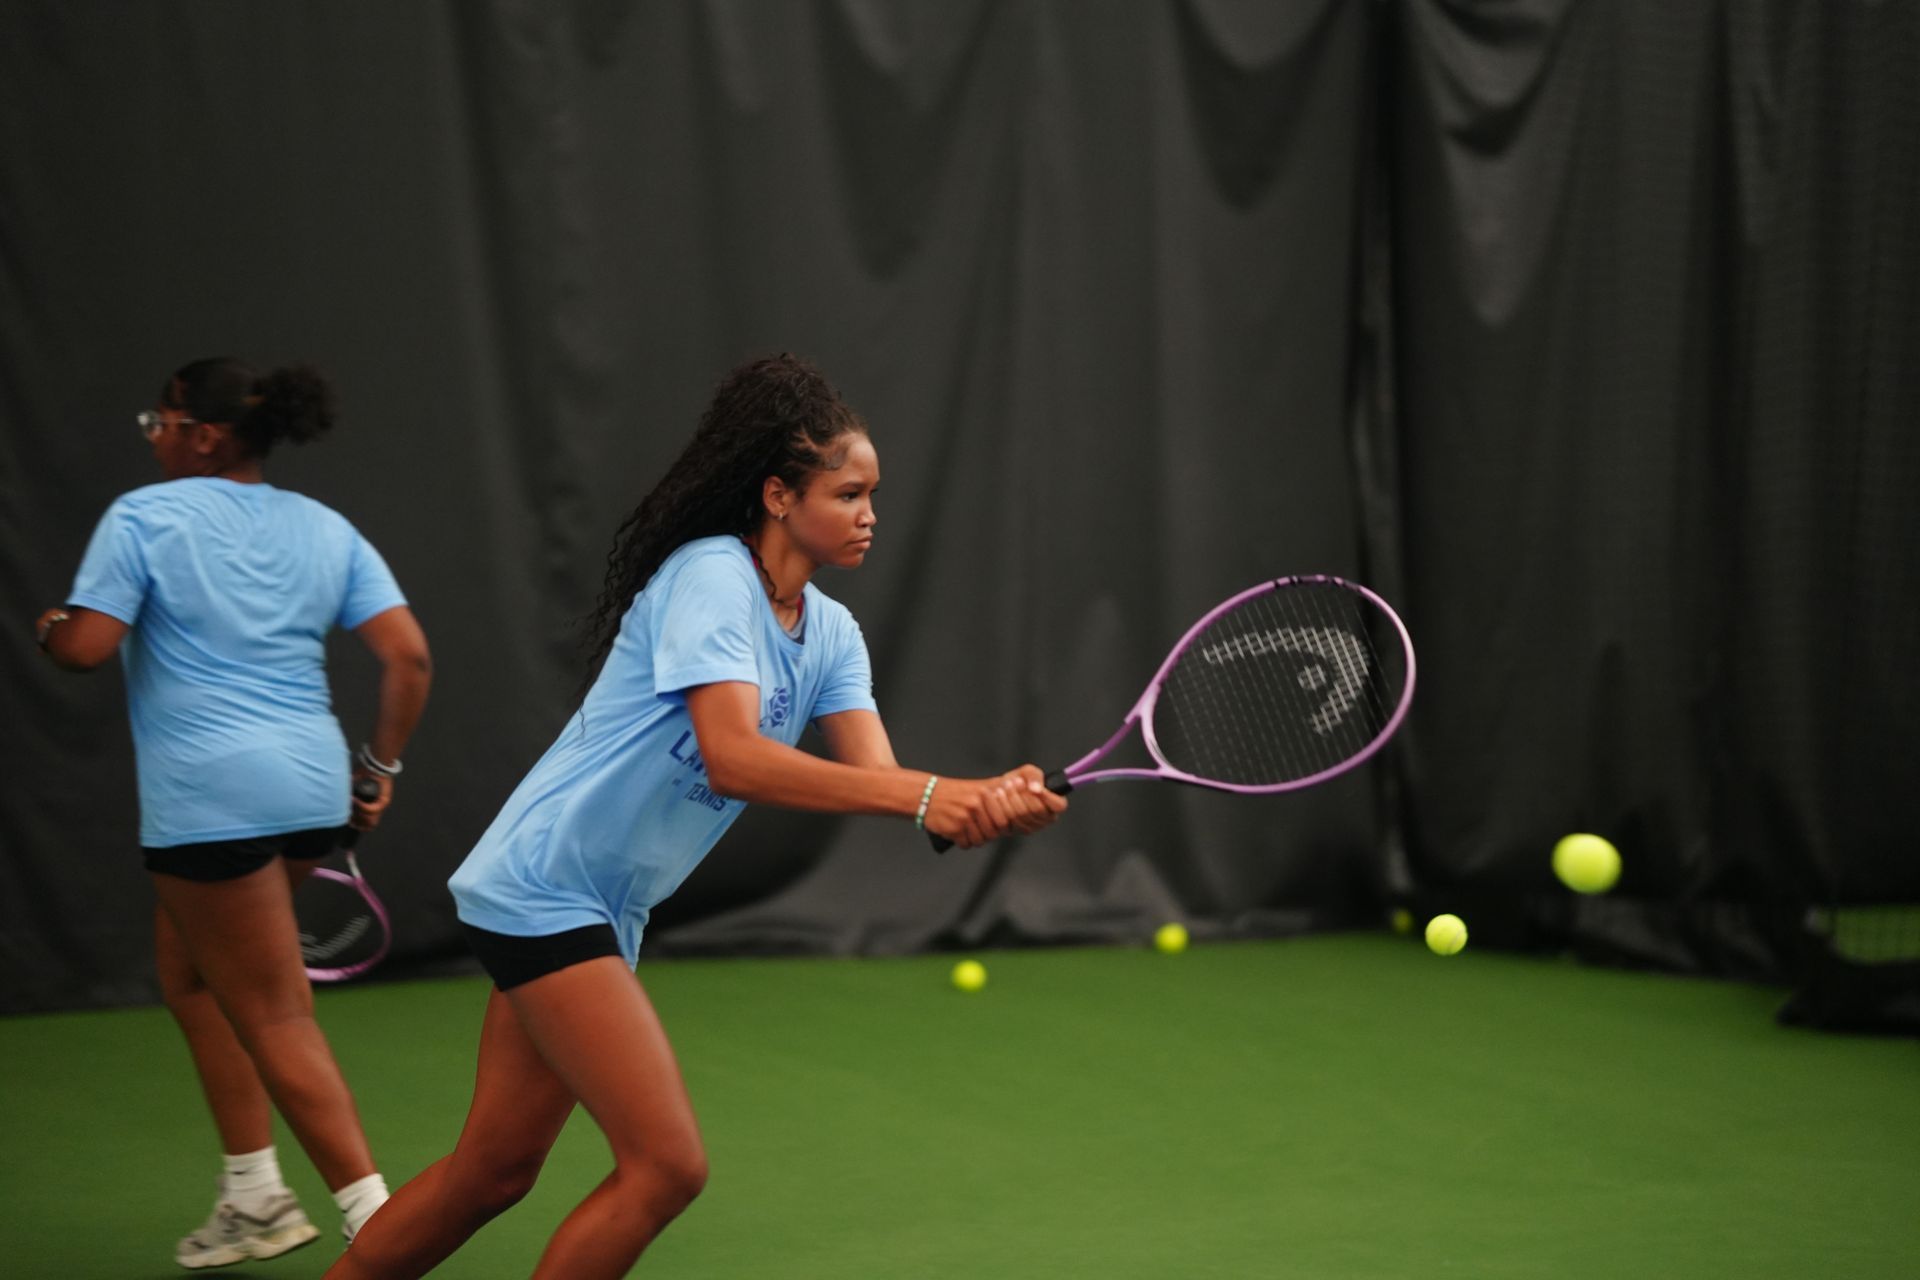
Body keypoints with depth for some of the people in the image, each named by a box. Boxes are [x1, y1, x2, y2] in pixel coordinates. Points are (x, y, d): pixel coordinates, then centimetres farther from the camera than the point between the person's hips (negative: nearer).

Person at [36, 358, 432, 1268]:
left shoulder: (144, 517, -5)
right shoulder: (325, 529, 9)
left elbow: (84, 648, -12)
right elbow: (408, 655, 3)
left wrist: (49, 626, 10)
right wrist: (380, 763, 13)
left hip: (211, 802, -7)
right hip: (311, 786, 7)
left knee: (274, 1018, -1)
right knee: (191, 977, 22)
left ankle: (376, 1218, -3)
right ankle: (254, 1194, 22)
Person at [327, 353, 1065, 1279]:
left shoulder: (831, 634, 8)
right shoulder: (710, 576, -18)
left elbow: (875, 775, -6)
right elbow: (733, 758, -32)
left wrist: (987, 800, -27)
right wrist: (921, 796, -37)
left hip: (604, 913, 9)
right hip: (542, 886, -9)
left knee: (493, 1170, 13)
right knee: (666, 1165, -11)